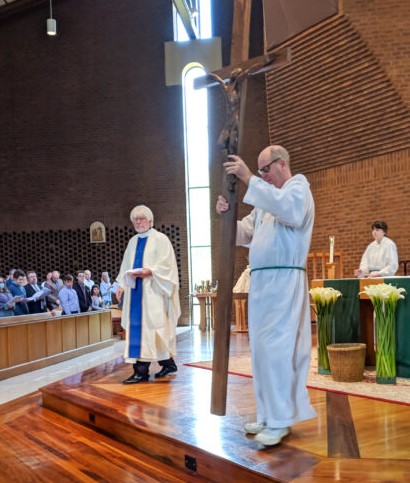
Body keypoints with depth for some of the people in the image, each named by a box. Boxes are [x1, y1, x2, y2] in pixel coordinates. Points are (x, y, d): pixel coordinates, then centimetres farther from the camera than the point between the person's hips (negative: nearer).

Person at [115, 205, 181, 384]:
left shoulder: (160, 239, -1)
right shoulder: (133, 241, 18)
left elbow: (167, 264, -10)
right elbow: (126, 265, 17)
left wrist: (149, 271, -22)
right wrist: (121, 285, 5)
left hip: (152, 291, -7)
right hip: (135, 290, 7)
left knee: (150, 326, -9)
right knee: (137, 327, 3)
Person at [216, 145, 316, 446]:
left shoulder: (298, 186, -1)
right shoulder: (267, 199, 23)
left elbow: (291, 210, -26)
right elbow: (245, 233, 21)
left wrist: (249, 179, -27)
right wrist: (228, 216, 1)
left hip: (284, 282, -8)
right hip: (262, 282, 8)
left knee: (277, 348, -10)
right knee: (263, 350, 9)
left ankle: (280, 420, -3)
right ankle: (270, 414, 18)